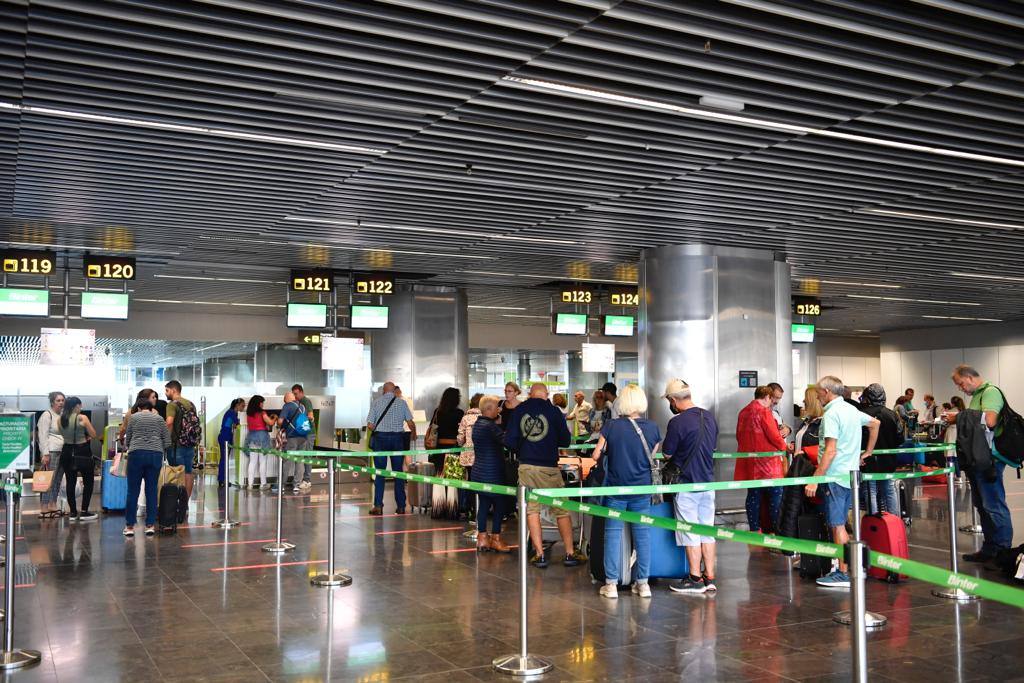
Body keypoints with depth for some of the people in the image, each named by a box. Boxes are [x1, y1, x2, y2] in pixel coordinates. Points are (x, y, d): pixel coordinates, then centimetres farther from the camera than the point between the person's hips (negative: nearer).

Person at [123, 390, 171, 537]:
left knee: (133, 491, 4)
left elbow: (127, 440, 13)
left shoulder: (133, 417, 9)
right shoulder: (159, 418, 11)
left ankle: (130, 526, 6)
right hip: (155, 455, 1)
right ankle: (150, 525, 7)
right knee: (152, 490, 7)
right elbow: (167, 442, 7)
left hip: (136, 455, -1)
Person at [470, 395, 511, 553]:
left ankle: (482, 538, 15)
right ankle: (496, 539, 7)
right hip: (492, 473, -9)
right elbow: (506, 440, -21)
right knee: (499, 504, 2)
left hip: (478, 471, 9)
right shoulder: (490, 426, -18)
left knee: (483, 504, 12)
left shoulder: (477, 423, 10)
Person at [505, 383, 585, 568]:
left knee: (531, 509, 8)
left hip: (526, 467, 2)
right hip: (549, 467, -1)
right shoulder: (553, 411, -4)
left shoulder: (518, 411, 1)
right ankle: (570, 553, 12)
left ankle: (539, 554, 6)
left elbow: (509, 441, -1)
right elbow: (565, 441, 1)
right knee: (562, 510, 8)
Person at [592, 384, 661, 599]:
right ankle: (643, 583, 15)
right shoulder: (652, 428, -4)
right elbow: (652, 460, 5)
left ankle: (611, 584, 8)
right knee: (642, 534, 9)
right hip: (642, 490, 2)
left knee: (613, 533, 6)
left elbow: (597, 455, -5)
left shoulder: (611, 426, -10)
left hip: (615, 489, -1)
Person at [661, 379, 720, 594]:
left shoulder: (677, 422, -18)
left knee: (690, 533, 3)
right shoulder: (709, 417, 5)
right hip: (708, 481, 7)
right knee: (707, 531, 12)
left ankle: (695, 580, 9)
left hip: (687, 484, -7)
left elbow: (667, 454, -11)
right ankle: (709, 578, 17)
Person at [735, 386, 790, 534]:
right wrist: (784, 447, 6)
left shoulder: (743, 412, 10)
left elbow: (739, 435, 17)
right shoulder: (764, 411, -11)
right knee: (776, 494, 2)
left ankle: (754, 530, 12)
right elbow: (774, 436, -12)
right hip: (766, 461, -7)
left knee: (753, 495, 10)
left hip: (748, 462, 7)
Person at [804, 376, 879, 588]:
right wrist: (868, 452, 33)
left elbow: (830, 451, -22)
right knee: (839, 523, 18)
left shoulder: (831, 414, -16)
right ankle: (853, 566, 23)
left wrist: (815, 480, -22)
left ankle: (844, 574, -1)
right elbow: (875, 423, 29)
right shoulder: (852, 410, 13)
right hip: (851, 475, 9)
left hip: (835, 476, -9)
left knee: (837, 525, -4)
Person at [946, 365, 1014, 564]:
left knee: (994, 506, -5)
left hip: (989, 457, -10)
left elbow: (989, 421, -24)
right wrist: (958, 419, 5)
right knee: (982, 504, 15)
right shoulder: (976, 396, 18)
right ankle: (990, 549, 24)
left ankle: (1003, 553, 1)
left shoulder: (990, 391, -11)